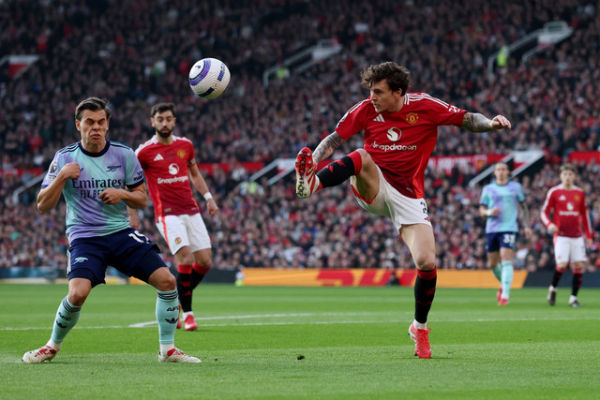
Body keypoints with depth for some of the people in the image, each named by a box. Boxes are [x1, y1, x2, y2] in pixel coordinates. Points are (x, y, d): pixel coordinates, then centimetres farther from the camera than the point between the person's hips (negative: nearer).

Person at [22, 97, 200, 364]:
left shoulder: (124, 155, 4)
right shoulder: (65, 158, -1)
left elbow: (142, 199, 10)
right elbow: (42, 205, -3)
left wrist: (123, 194, -11)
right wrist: (62, 176, -17)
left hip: (121, 232, 3)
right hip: (85, 238, -3)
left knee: (167, 281, -12)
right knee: (78, 293, -26)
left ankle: (167, 349, 4)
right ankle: (52, 346, 2)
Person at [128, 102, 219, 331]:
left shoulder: (185, 145, 10)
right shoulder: (145, 151, -4)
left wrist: (208, 197, 13)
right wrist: (132, 213, 2)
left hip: (191, 211, 5)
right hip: (167, 214, -5)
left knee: (205, 262, 0)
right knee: (186, 259, -20)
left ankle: (173, 302, 19)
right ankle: (187, 313, -8)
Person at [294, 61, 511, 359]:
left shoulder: (424, 106, -8)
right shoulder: (365, 110, -4)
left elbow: (467, 120, -2)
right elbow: (335, 139, 2)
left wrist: (491, 123, -23)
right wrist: (313, 160, -17)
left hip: (408, 196, 0)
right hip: (372, 188, 0)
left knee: (427, 262, -14)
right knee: (361, 157, -34)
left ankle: (419, 327, 10)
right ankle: (310, 183, -60)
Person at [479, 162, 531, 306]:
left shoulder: (516, 187, 9)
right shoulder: (488, 189, 10)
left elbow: (523, 207, 17)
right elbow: (481, 211, 10)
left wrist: (526, 226, 8)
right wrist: (489, 212, -12)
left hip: (509, 228, -3)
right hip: (492, 229, 3)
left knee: (506, 261, -17)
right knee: (492, 264, 8)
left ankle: (505, 295, -20)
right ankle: (503, 283, 37)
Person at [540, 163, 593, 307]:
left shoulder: (580, 193, 10)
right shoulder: (554, 192, 0)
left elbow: (584, 215, 17)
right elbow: (544, 212, 2)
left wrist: (589, 236, 14)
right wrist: (549, 224, -18)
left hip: (577, 236, 3)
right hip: (561, 235, -3)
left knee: (579, 266, -4)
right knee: (562, 265, -15)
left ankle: (573, 298, 6)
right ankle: (553, 288, 11)